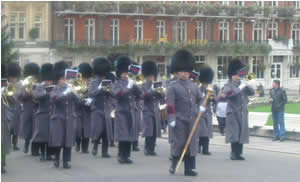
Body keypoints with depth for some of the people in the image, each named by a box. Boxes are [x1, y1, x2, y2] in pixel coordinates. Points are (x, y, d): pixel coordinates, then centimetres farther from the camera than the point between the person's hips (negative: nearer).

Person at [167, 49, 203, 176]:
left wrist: (201, 106, 0)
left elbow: (200, 99, 22)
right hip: (180, 119, -5)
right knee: (179, 142, -4)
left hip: (192, 119, 5)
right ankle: (174, 164, 18)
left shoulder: (193, 86, 15)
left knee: (192, 143, 3)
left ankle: (189, 168, 8)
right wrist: (171, 119, -17)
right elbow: (170, 104, -10)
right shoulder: (172, 86, -3)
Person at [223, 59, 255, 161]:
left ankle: (239, 153, 10)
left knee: (242, 133, 5)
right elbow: (228, 93, -22)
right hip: (233, 113, -6)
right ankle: (234, 154, -8)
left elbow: (252, 92, 13)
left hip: (243, 114, 6)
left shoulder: (242, 84, 18)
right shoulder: (228, 85, -1)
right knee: (234, 134, -10)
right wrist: (240, 87, -22)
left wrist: (246, 85, -4)